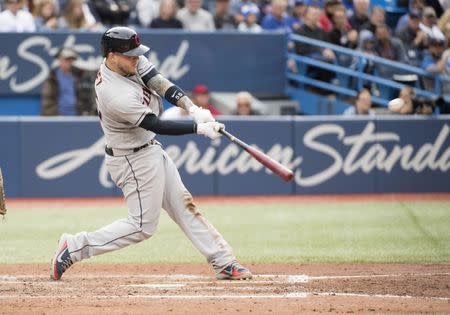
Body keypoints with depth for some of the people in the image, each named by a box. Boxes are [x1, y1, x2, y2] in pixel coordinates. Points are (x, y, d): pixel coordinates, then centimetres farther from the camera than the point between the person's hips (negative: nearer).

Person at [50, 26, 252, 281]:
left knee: (183, 205, 13)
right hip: (134, 160, -10)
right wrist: (200, 128, -26)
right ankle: (74, 248, 4)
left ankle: (224, 262, 19)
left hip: (151, 149, 10)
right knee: (143, 226, -1)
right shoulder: (116, 96, -33)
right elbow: (156, 125, -28)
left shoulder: (131, 62, -7)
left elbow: (160, 83, -10)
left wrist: (193, 108, -24)